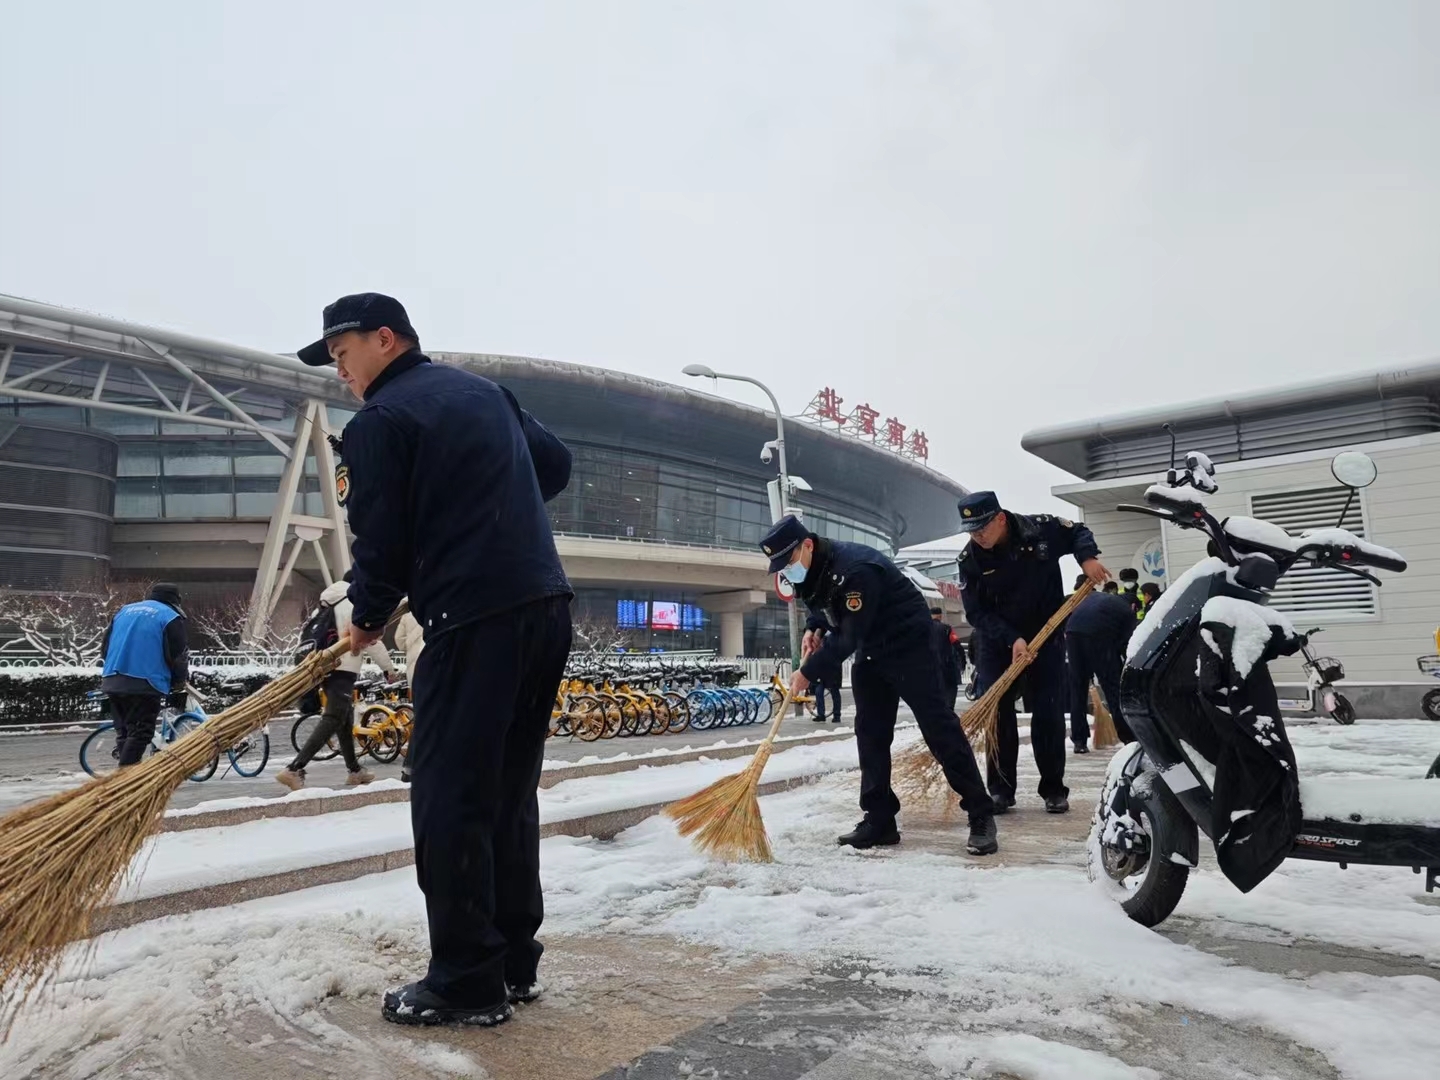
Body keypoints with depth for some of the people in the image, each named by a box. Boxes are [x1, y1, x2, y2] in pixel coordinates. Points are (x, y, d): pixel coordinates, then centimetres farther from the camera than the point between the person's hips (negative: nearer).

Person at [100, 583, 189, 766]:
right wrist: (180, 683, 14)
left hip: (112, 682, 7)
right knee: (139, 734, -2)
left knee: (124, 732, 17)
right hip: (145, 684, -6)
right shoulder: (170, 617, 1)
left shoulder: (124, 610, 21)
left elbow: (105, 647, 23)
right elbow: (178, 656, -2)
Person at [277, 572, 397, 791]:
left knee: (346, 719, 17)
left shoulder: (328, 604, 19)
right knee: (333, 720, -11)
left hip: (326, 668, 10)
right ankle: (294, 769, -20)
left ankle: (355, 770, 26)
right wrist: (388, 666, -1)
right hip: (343, 670, -10)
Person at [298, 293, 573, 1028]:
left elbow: (382, 540, -5)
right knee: (509, 792, 14)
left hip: (475, 621, -8)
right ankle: (514, 963, 23)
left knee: (449, 798, 1)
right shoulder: (486, 392, 19)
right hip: (547, 607, 8)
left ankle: (468, 983, 9)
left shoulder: (379, 420, -4)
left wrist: (367, 620, 12)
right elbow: (556, 466, 27)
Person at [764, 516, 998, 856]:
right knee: (870, 733, 5)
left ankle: (981, 816, -3)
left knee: (939, 726, -9)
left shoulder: (854, 568, -31)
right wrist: (814, 631, 0)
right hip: (869, 650, 9)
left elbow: (849, 637, -30)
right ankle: (879, 820, 10)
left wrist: (808, 672, -22)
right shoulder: (808, 573, -1)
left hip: (908, 644, -9)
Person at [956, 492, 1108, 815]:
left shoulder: (1041, 528, -16)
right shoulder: (970, 559, -14)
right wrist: (1011, 639, -25)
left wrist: (1088, 558, -16)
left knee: (1049, 714, 0)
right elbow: (977, 612, -14)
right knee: (994, 713, -4)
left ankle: (1054, 789, 14)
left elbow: (1078, 533, 5)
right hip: (998, 642, 1)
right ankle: (1000, 789, 8)